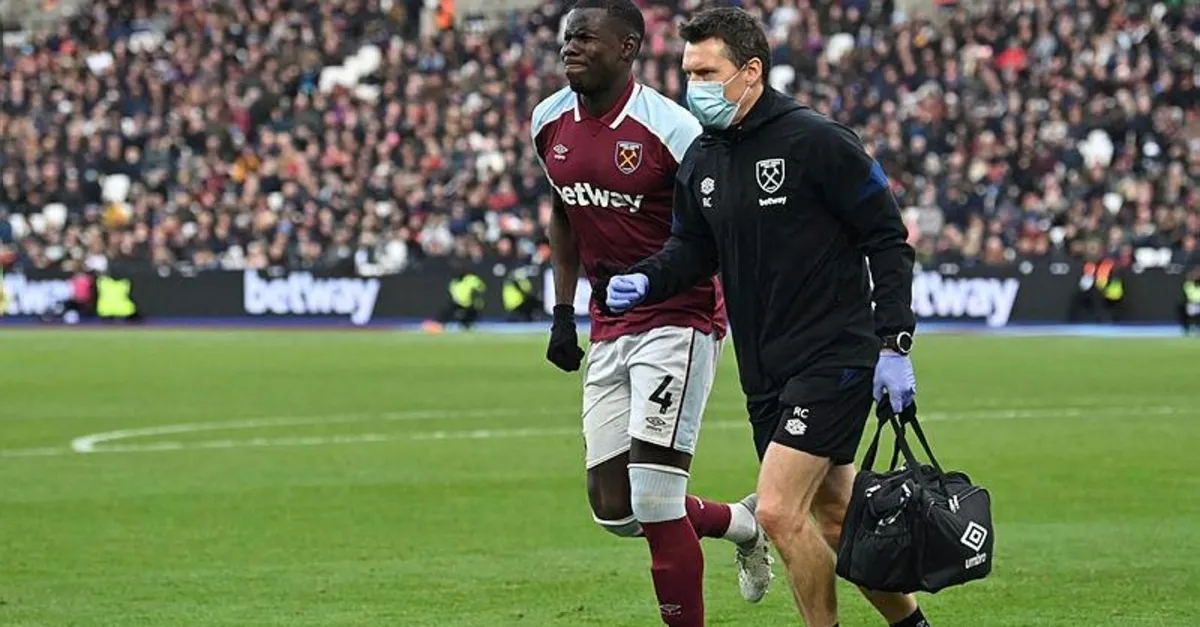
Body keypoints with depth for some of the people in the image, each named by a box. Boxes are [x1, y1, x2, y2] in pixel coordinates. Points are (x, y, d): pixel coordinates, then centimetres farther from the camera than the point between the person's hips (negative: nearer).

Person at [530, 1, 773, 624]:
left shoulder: (669, 129, -17)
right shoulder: (551, 122, 4)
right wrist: (563, 310, 16)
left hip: (678, 321, -7)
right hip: (608, 329, 7)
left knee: (655, 501, -13)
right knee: (613, 509, 5)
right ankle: (742, 522, 29)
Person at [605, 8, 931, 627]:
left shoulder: (817, 141, -13)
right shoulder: (700, 161, 7)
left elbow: (887, 239, -10)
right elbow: (692, 248, 16)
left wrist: (893, 344, -15)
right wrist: (644, 280, -6)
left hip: (834, 360, -7)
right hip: (765, 374, 7)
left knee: (778, 511, -17)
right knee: (834, 520, 15)